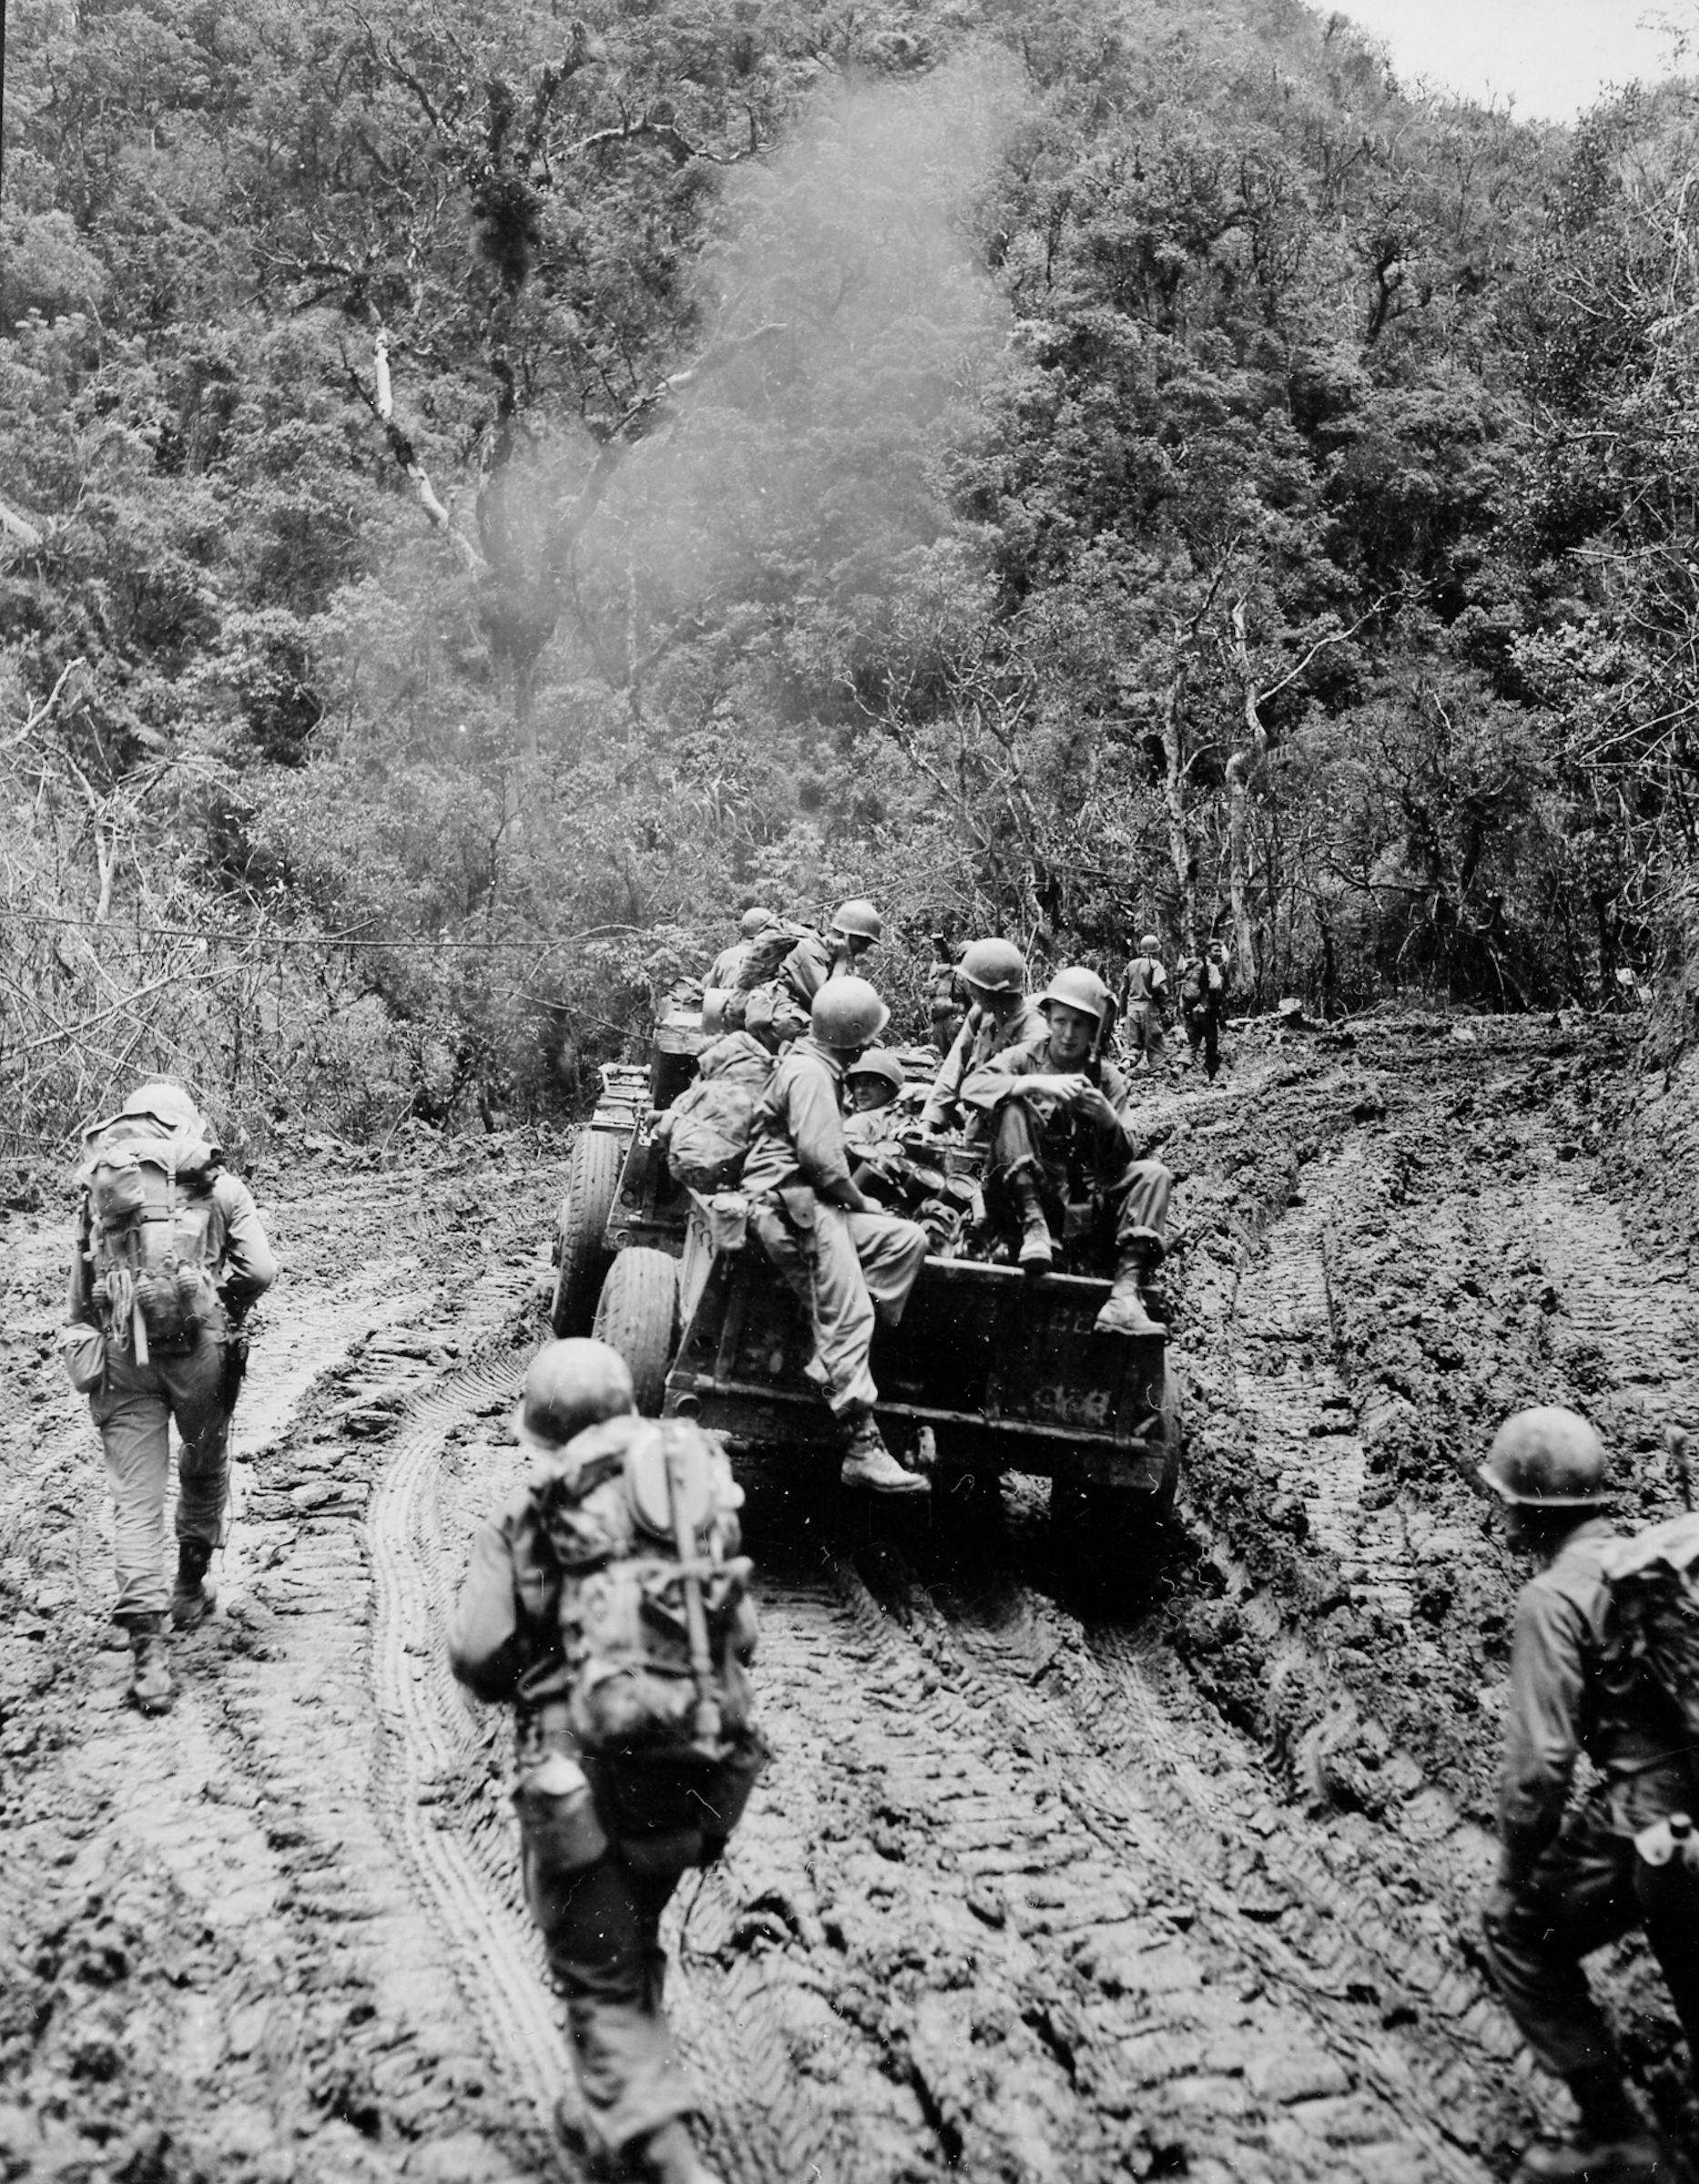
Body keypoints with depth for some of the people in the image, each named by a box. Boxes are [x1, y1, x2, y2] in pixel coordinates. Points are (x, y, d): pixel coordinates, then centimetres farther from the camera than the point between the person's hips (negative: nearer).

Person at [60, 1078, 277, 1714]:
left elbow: (80, 1288, 13)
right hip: (198, 1346, -1)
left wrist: (81, 1346, 20)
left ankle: (148, 1651, -8)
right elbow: (260, 1271, -5)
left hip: (120, 1355, 1)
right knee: (204, 1469, 25)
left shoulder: (98, 1184, 12)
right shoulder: (217, 1184, 5)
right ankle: (190, 1591, 39)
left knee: (135, 1500, 1)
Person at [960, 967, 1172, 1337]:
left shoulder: (1108, 1079, 13)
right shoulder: (1023, 1058, 7)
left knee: (1153, 1174, -17)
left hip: (1085, 1206, 3)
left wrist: (1109, 1121, -17)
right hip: (1022, 1197, -3)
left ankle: (1126, 1295, -33)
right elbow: (972, 1087, -14)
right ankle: (1034, 1230, -33)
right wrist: (1036, 1083, -26)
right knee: (1013, 1106, -21)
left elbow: (1124, 1161, 4)